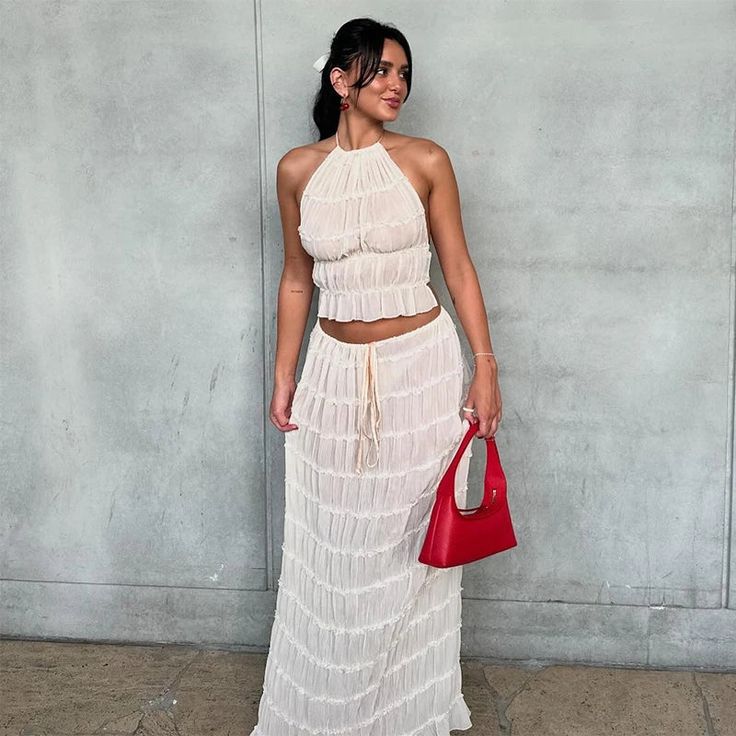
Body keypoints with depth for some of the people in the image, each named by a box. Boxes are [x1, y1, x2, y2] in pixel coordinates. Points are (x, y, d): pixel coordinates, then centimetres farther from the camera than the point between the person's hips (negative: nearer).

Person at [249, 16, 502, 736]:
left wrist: (485, 367, -4)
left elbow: (459, 269, 1)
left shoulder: (425, 161, -3)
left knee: (413, 543, 8)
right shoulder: (297, 170, 1)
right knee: (332, 550, 10)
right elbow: (297, 280, 9)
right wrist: (283, 378, 7)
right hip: (337, 374, 2)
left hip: (422, 368, -1)